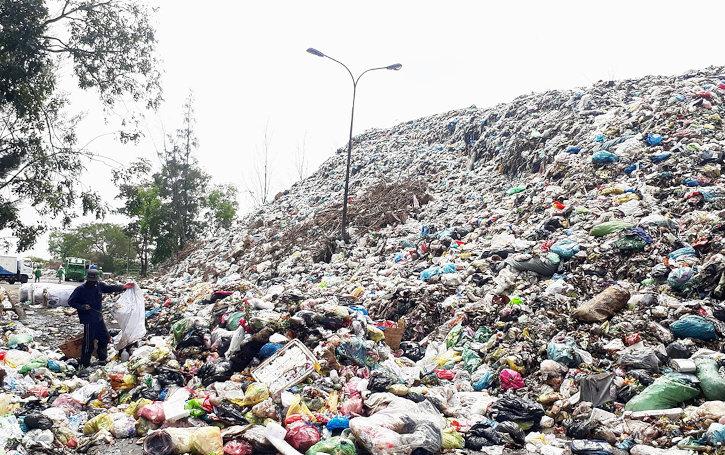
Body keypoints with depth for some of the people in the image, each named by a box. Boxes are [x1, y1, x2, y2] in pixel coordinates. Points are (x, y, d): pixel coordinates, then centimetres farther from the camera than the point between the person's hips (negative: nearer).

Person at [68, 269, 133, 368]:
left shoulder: (99, 286, 3)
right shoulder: (81, 289, -12)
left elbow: (110, 288, 13)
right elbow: (71, 302, -9)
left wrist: (123, 287, 6)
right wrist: (82, 307, -22)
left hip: (99, 318, 7)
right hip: (88, 320, -7)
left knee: (105, 338, 17)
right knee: (89, 342, -4)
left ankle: (102, 358, 34)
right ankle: (85, 364, 7)